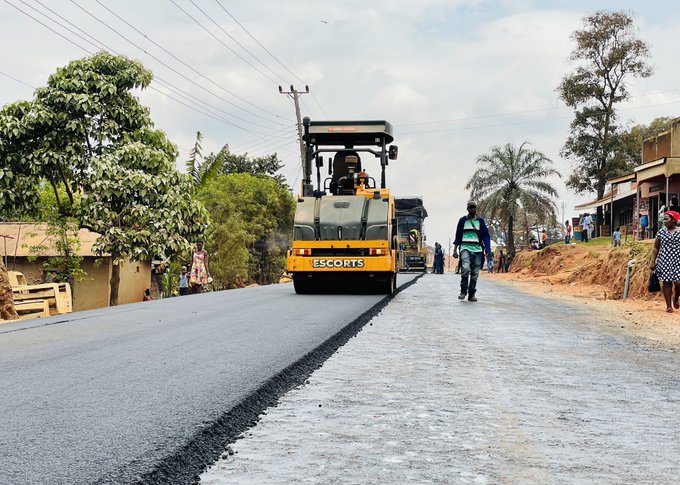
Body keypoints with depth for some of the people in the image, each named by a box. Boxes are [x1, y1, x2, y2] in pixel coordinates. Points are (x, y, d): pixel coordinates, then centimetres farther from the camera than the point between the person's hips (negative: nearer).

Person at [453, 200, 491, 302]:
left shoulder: (480, 220, 13)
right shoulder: (463, 220, 11)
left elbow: (485, 235, 9)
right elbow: (458, 236, 14)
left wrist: (487, 250, -4)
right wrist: (455, 250, 7)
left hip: (477, 249, 2)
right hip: (465, 248, -2)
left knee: (475, 273, -1)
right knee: (465, 268, -22)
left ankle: (472, 294, 7)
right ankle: (463, 291, -10)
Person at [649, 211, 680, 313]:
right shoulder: (661, 232, 6)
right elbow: (655, 248, 8)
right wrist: (652, 261, 1)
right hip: (664, 261, 1)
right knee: (666, 282, 1)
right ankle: (669, 306, 8)